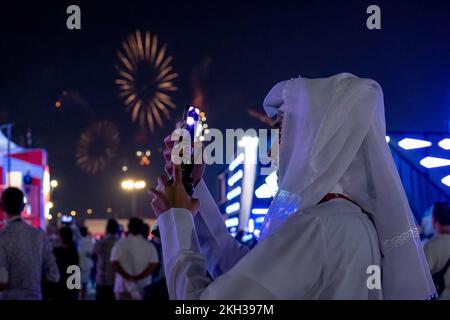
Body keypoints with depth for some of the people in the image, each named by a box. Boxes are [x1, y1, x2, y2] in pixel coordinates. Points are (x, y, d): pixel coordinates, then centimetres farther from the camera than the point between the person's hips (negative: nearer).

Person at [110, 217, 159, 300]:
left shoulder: (120, 244, -1)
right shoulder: (149, 246, 2)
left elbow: (115, 264, -9)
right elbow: (153, 265, -7)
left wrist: (129, 278, -10)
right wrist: (138, 278, -9)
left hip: (123, 287, -1)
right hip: (144, 289, 1)